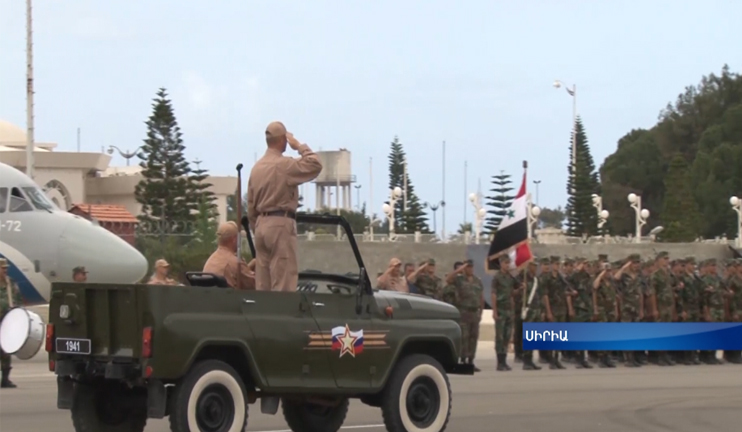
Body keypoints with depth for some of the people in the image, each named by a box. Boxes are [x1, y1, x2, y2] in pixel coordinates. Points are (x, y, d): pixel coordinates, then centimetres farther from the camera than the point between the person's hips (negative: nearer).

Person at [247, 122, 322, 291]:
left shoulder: (257, 167, 14)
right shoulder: (284, 165, -10)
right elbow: (315, 165, -18)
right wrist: (300, 147, -5)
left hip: (261, 224, 8)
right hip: (281, 224, -8)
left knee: (262, 284, 8)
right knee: (283, 282, -9)